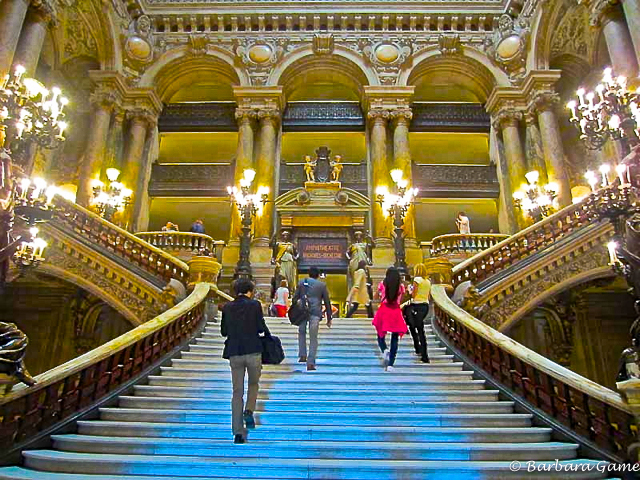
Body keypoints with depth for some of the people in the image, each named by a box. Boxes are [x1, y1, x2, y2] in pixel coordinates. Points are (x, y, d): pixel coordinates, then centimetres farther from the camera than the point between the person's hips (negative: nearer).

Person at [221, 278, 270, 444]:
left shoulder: (227, 308, 4)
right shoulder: (255, 305, -6)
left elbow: (223, 331, 8)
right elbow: (261, 327, -9)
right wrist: (266, 332, 13)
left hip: (234, 353, 2)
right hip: (253, 351, -2)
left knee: (237, 392, 9)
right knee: (254, 384, 23)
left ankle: (238, 432, 10)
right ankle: (249, 412, 1)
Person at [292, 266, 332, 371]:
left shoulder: (301, 283, 12)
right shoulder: (322, 285, 9)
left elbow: (295, 298, 11)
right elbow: (327, 302, 11)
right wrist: (329, 318, 16)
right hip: (315, 313, -1)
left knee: (302, 332, 24)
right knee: (313, 338, 3)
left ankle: (302, 355, 17)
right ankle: (310, 363, -1)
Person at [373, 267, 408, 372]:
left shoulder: (382, 284, -1)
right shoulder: (401, 286, 1)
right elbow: (400, 300, 7)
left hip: (384, 311, -1)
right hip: (396, 312, 1)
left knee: (381, 335, 15)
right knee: (395, 338, 6)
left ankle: (385, 350, -17)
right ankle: (390, 365, 2)